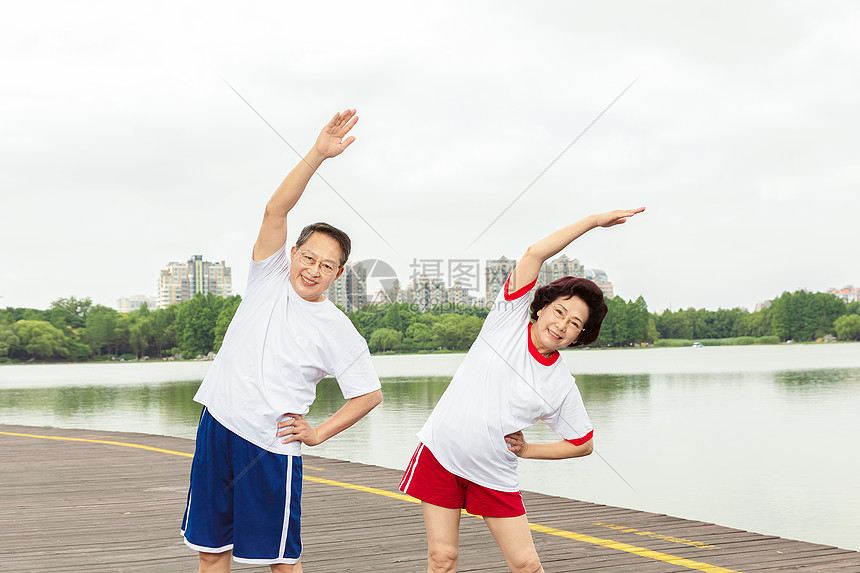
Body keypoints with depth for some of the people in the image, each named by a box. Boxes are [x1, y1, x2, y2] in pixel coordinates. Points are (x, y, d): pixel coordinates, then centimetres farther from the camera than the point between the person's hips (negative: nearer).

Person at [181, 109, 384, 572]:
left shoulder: (337, 330, -2)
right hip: (217, 426, 3)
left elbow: (370, 394, 4)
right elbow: (275, 210, -10)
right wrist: (318, 154, -20)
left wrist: (319, 433, -4)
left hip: (271, 445, -3)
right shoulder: (271, 276, 3)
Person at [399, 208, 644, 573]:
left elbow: (583, 445, 8)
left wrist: (527, 450, -2)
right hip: (440, 452, -1)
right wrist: (593, 221, -13)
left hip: (494, 475, 1)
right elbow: (534, 254, -13)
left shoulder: (562, 388, -5)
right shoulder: (509, 319, -6)